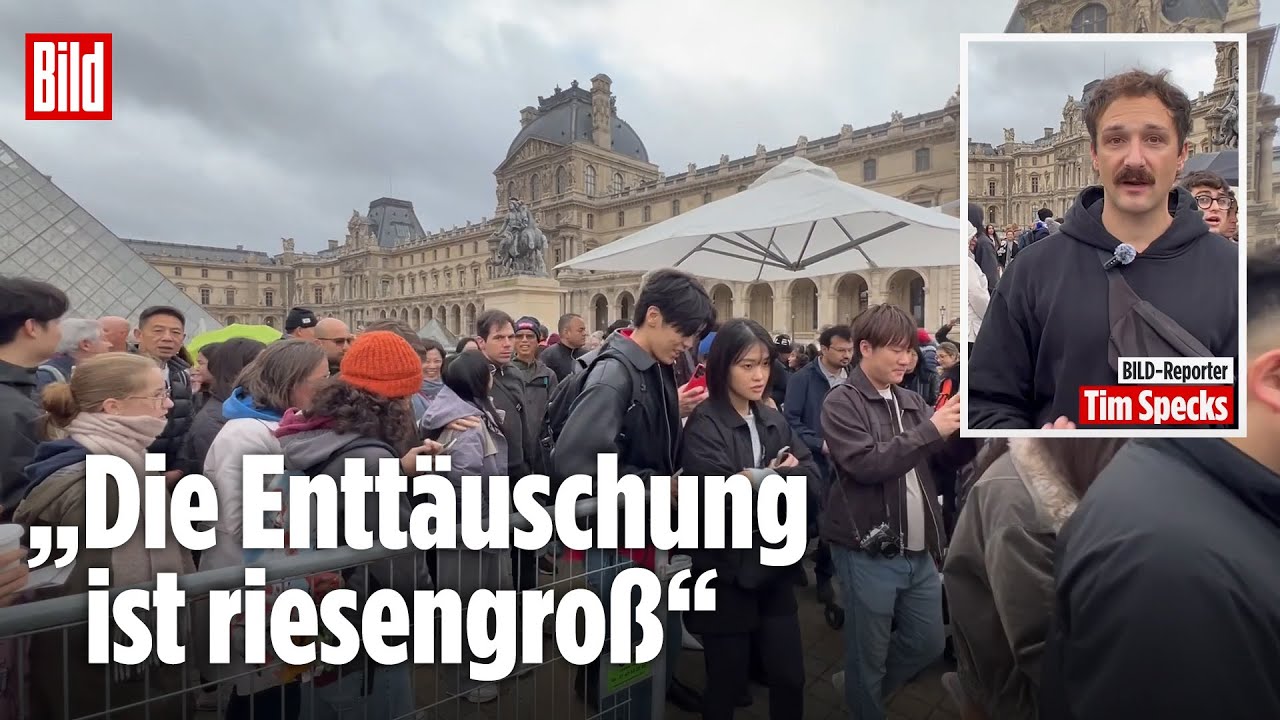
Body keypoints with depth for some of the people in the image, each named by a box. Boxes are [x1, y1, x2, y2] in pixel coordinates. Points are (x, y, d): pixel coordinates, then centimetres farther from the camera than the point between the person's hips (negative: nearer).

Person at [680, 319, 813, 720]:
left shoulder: (774, 420, 6)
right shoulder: (704, 425, -15)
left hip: (774, 569, 6)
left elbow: (811, 477, -1)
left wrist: (762, 479, -17)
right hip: (726, 574, -5)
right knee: (727, 685, 12)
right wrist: (778, 479, -13)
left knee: (790, 678, 15)